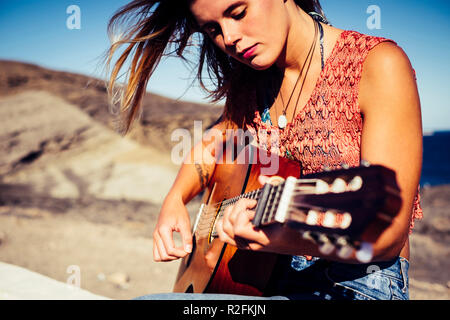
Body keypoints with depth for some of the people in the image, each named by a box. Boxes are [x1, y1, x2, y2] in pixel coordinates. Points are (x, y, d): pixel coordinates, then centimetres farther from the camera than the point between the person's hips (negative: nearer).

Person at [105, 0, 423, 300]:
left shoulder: (378, 65, -14)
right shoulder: (247, 83, 6)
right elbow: (211, 146, 24)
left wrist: (291, 237, -36)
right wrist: (175, 200, 4)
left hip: (357, 285, -6)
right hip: (270, 278, 6)